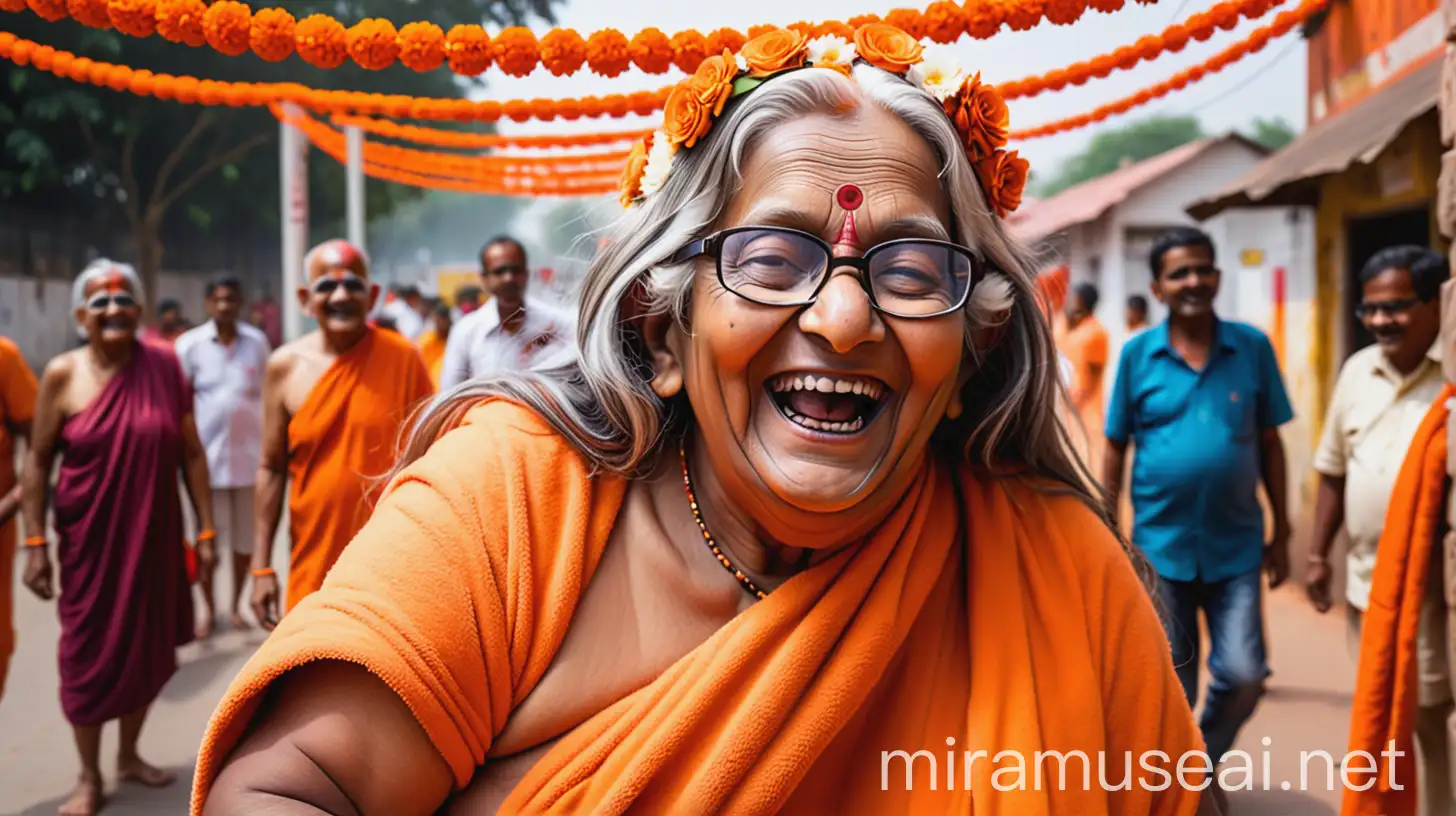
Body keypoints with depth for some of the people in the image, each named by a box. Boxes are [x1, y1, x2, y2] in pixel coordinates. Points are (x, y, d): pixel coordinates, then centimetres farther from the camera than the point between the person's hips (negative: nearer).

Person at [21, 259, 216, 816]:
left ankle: (129, 755, 35)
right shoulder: (62, 375, -7)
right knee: (89, 653, 7)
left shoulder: (165, 367, -2)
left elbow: (191, 453, 1)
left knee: (147, 648, 13)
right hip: (90, 539, -2)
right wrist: (35, 543, -6)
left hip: (154, 535, 2)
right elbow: (37, 461, -2)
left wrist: (205, 529, 0)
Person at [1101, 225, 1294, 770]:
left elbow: (1270, 444, 4)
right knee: (1172, 688, 13)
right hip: (1160, 546, 0)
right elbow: (1115, 450, 0)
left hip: (1236, 546, 1)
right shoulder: (1136, 355, -4)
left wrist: (1281, 534, 5)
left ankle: (1204, 762, 31)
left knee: (1244, 676, 1)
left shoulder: (1253, 347, -2)